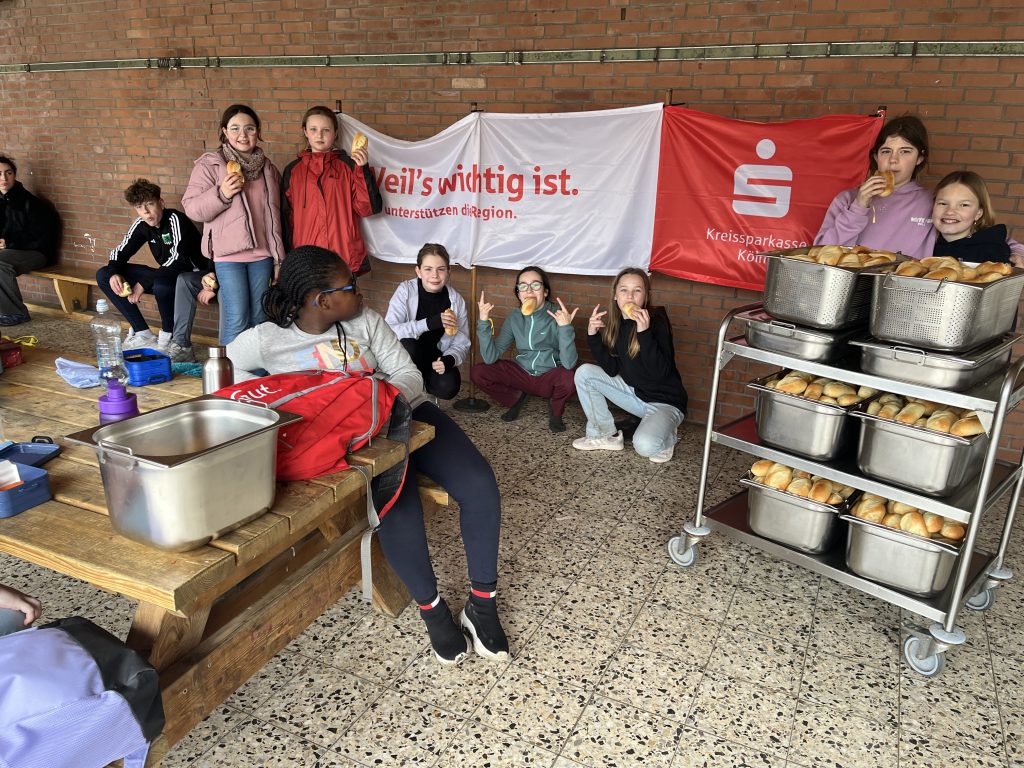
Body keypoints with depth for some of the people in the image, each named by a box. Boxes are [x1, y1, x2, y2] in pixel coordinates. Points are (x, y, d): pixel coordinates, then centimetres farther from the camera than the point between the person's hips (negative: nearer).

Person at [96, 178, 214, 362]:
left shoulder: (175, 220, -20)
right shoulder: (141, 225, 1)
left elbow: (178, 260, -29)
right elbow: (120, 252, 9)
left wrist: (143, 283, -28)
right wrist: (114, 273, -14)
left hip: (194, 275, -8)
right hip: (166, 275, 8)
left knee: (161, 284, -42)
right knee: (104, 275, 1)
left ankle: (169, 340, -16)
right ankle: (143, 334, -2)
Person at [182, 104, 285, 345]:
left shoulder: (268, 168, 12)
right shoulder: (210, 165, -2)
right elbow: (192, 208, -6)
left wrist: (279, 258, 13)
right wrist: (221, 194, -23)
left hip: (262, 254, 4)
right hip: (229, 255, -4)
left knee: (258, 320, 10)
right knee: (237, 320, -7)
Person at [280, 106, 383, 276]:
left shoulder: (349, 165, 4)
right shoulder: (293, 170, 10)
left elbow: (369, 209, -5)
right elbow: (286, 217, 14)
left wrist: (363, 169, -13)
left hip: (345, 259, -1)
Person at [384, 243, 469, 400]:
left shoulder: (456, 300, -9)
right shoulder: (405, 290, -16)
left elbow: (461, 343, -5)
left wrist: (449, 360, -28)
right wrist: (428, 323, -38)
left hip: (435, 358, 2)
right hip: (405, 357, -2)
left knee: (449, 387, -25)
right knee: (407, 345, -35)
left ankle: (422, 380, 10)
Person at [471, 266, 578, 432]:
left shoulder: (557, 316, -19)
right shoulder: (514, 318, -6)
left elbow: (569, 364, -30)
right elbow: (490, 358, -13)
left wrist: (565, 327, -42)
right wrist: (484, 322, -22)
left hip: (550, 377, -3)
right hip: (523, 374, 3)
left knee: (569, 378, -37)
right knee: (477, 372, -14)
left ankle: (555, 411, -1)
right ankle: (517, 398, 12)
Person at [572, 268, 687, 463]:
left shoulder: (657, 321, -19)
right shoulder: (614, 323, -3)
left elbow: (660, 372, -28)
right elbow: (611, 370, -7)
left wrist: (644, 332, -37)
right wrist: (593, 335, -17)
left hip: (664, 401, -6)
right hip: (633, 391, 6)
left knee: (644, 445, -32)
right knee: (584, 373, -7)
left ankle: (666, 437, 6)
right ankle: (605, 435, 7)